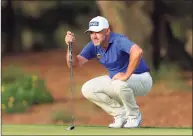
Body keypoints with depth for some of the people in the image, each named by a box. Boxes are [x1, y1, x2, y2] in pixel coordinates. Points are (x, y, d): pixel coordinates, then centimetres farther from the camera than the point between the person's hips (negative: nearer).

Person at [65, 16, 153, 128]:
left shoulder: (119, 41, -26)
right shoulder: (94, 46, -4)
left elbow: (137, 52, -46)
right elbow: (74, 63, -8)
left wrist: (126, 75, -39)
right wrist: (72, 46, -25)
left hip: (141, 78, -8)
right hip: (116, 80, 8)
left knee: (119, 85, -39)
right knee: (87, 89, -6)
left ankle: (134, 116, -9)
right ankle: (121, 114, 5)